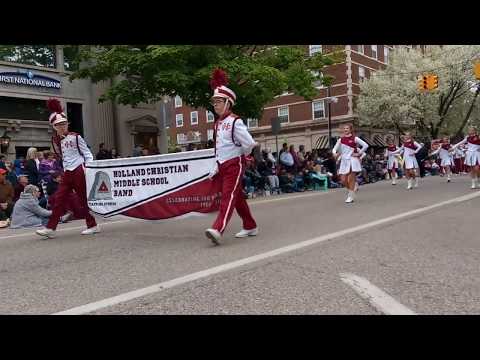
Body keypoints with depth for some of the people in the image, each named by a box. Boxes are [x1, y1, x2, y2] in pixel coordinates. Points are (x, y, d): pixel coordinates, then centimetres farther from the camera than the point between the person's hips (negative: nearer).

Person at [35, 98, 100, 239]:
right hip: (67, 173, 5)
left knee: (83, 198, 1)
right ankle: (50, 228, 5)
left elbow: (87, 153, -5)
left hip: (79, 170, -5)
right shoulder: (55, 140, 9)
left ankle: (92, 226, 12)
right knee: (59, 198, 2)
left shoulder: (76, 137, -5)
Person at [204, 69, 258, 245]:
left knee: (228, 196, -15)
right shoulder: (217, 124, 12)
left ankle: (218, 229, -25)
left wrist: (238, 156, -1)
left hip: (234, 165, -8)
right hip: (222, 166, 8)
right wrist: (215, 168, 14)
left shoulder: (235, 122, -12)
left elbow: (249, 144, -18)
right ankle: (250, 227, 26)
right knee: (237, 197, 14)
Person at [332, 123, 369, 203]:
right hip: (344, 161, 4)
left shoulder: (354, 138, -1)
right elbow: (334, 149, 10)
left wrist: (359, 153, -6)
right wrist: (335, 153, -11)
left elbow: (365, 145, -5)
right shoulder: (340, 140, 9)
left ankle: (351, 196, 6)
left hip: (353, 160, -4)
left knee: (351, 179, -4)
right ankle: (351, 190, 28)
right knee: (343, 180, 0)